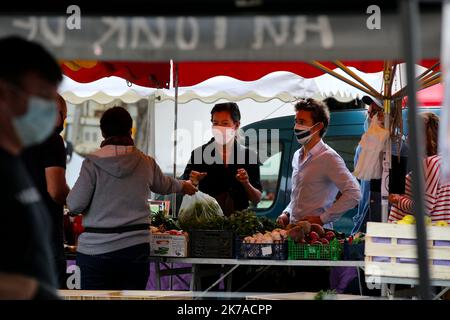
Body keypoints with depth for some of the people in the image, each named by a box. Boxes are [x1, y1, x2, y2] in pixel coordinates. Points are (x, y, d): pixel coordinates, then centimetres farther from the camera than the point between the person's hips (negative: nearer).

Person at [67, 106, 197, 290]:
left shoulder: (93, 163, -6)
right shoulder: (146, 163, 4)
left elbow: (74, 205, -8)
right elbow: (165, 186, 25)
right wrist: (184, 186, 47)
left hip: (97, 249, -3)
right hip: (136, 248, 3)